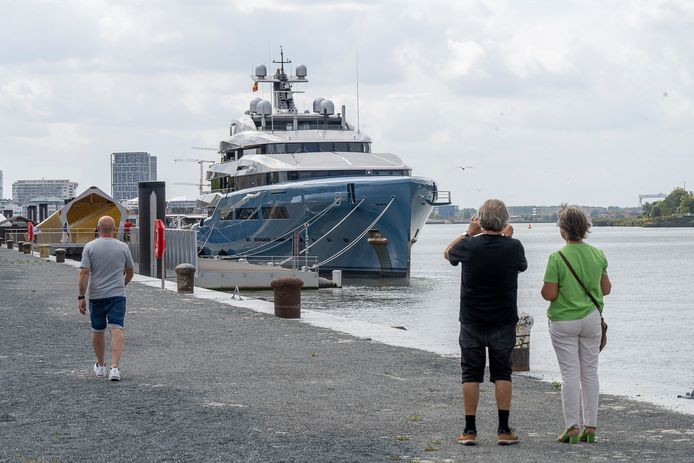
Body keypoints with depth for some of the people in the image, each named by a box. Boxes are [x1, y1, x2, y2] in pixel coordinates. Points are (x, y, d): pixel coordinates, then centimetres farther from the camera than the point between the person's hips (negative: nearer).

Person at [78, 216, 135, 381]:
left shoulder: (90, 247, -5)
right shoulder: (123, 248, 1)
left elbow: (84, 273, -11)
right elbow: (129, 272, 12)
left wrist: (81, 297, -8)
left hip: (96, 295, 0)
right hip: (117, 295, 0)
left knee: (98, 331, 17)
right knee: (116, 330, -9)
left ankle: (100, 366, 31)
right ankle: (115, 367, -24)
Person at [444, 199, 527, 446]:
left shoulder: (469, 246, -11)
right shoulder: (513, 247, -11)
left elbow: (448, 253, 12)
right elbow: (522, 267, 12)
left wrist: (468, 233, 20)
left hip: (472, 321, 0)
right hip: (503, 321, 0)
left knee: (471, 375, 5)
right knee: (502, 374, 7)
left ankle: (470, 430, 4)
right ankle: (504, 430, 5)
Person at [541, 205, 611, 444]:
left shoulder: (557, 258, -16)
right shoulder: (597, 254, -1)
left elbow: (549, 294, -17)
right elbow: (606, 289, 7)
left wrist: (544, 288, 5)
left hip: (564, 321, -4)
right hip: (591, 318, 4)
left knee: (570, 374, 0)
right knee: (590, 372, 10)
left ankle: (572, 428, 0)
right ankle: (590, 427, 12)